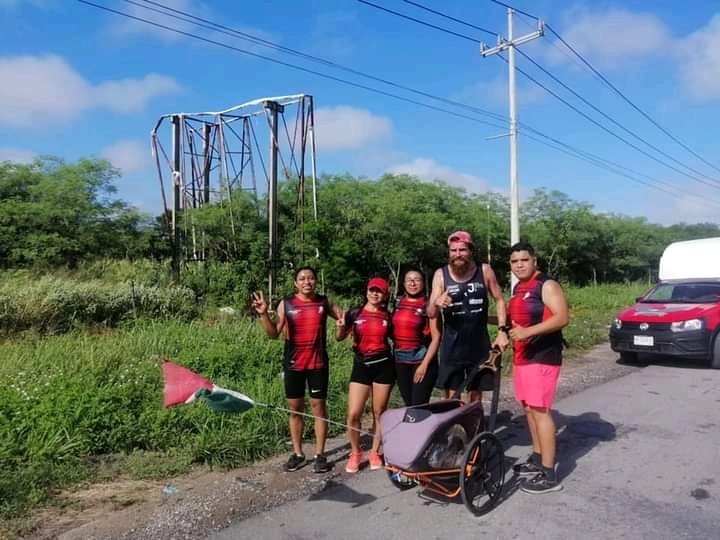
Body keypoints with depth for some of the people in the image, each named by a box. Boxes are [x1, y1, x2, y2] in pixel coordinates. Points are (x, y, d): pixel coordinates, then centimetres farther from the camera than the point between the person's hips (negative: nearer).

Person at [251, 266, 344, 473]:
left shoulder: (324, 302, 1)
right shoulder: (286, 304, -2)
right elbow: (274, 334, -4)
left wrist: (346, 318, -9)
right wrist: (264, 314, -17)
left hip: (318, 363, 0)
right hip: (293, 364, 0)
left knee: (318, 406, 5)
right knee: (294, 408, 8)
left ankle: (320, 454, 16)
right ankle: (298, 454, 22)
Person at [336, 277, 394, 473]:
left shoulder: (388, 316, 3)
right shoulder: (354, 313, 0)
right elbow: (339, 338, 4)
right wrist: (340, 328, -17)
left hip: (384, 366, 1)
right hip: (361, 366, 0)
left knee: (379, 413, 8)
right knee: (353, 414, -5)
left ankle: (375, 452, 26)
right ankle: (355, 453, 17)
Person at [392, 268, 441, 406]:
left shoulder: (429, 306, -6)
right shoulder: (398, 303, 8)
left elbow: (436, 338, -9)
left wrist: (425, 364, -14)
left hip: (422, 360, -5)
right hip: (400, 362, 5)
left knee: (419, 406, -5)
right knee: (408, 404, 11)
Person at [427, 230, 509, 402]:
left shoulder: (484, 270, -5)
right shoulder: (441, 274, -6)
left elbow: (499, 300, 5)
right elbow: (430, 314, -7)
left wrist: (503, 330, -5)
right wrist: (437, 303, -30)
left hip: (479, 344, 1)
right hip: (452, 346, -1)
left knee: (476, 396, 13)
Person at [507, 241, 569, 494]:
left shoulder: (547, 285, -12)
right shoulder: (518, 288, 15)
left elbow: (562, 317, -23)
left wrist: (528, 331, -30)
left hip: (543, 357, -9)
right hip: (522, 357, 9)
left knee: (540, 410, -9)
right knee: (529, 408, 14)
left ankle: (549, 474, -3)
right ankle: (537, 459, 26)